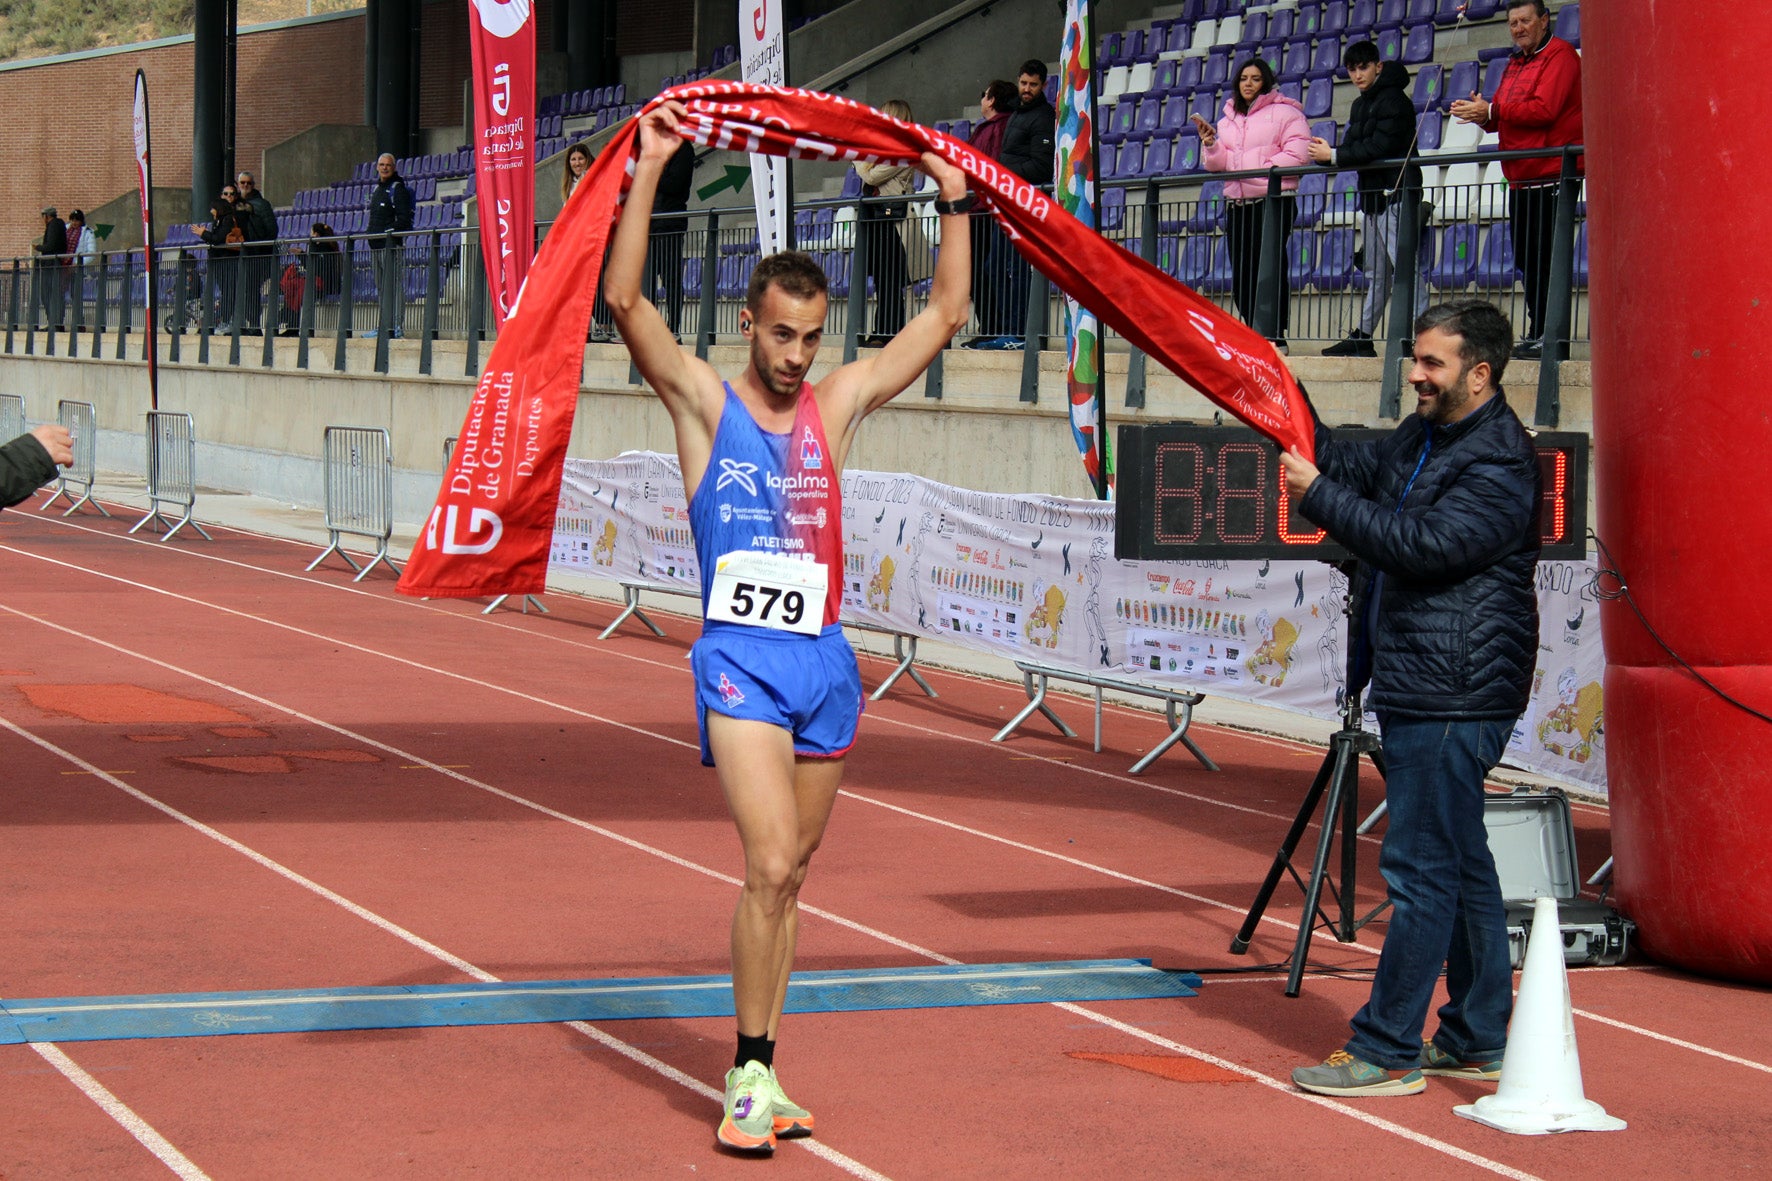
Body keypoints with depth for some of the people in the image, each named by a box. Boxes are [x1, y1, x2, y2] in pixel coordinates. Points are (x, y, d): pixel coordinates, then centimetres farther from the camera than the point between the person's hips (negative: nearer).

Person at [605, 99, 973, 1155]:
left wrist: (955, 204, 10)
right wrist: (650, 173, -16)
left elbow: (945, 317, 15)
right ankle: (751, 1077, -10)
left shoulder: (839, 404, 11)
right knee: (771, 865, -17)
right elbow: (625, 300, -13)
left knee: (791, 875, 9)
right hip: (743, 658, -5)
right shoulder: (705, 401, 0)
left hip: (827, 660, 5)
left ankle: (761, 1072, 17)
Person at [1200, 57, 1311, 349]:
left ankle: (1276, 334, -6)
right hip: (1236, 203, 6)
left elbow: (1298, 154, -10)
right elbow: (1217, 164, 17)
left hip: (1273, 199, -6)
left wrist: (1262, 168, -16)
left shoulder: (1284, 113, 1)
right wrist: (1209, 143, -2)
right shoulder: (1229, 119, 20)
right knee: (1241, 274, 3)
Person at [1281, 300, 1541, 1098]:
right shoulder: (1424, 437, 15)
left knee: (1421, 868, -8)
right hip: (1417, 689, 10)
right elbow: (1361, 470, 20)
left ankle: (1388, 1052, -6)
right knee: (1460, 864, 15)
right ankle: (1478, 1039, 23)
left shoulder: (1499, 463, -16)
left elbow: (1423, 545, -23)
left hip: (1452, 700, -10)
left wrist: (1319, 497, -20)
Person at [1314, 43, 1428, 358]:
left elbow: (1379, 147, -19)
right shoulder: (1360, 106, 19)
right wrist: (1327, 152, -6)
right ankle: (1362, 337, 14)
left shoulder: (1393, 100, -10)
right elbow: (1355, 147, 14)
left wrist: (1334, 155, -15)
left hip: (1396, 193, -9)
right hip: (1373, 196, 9)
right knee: (1376, 273, 12)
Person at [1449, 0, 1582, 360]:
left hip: (1552, 177, -9)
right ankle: (1535, 335, 15)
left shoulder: (1560, 55, -6)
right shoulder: (1515, 63, 21)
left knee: (1546, 260, -9)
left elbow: (1544, 109, -18)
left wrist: (1491, 110, -17)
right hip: (1520, 179, 9)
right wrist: (1482, 115, -2)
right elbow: (1503, 118, 20)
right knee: (1527, 261, 10)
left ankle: (1546, 337, -8)